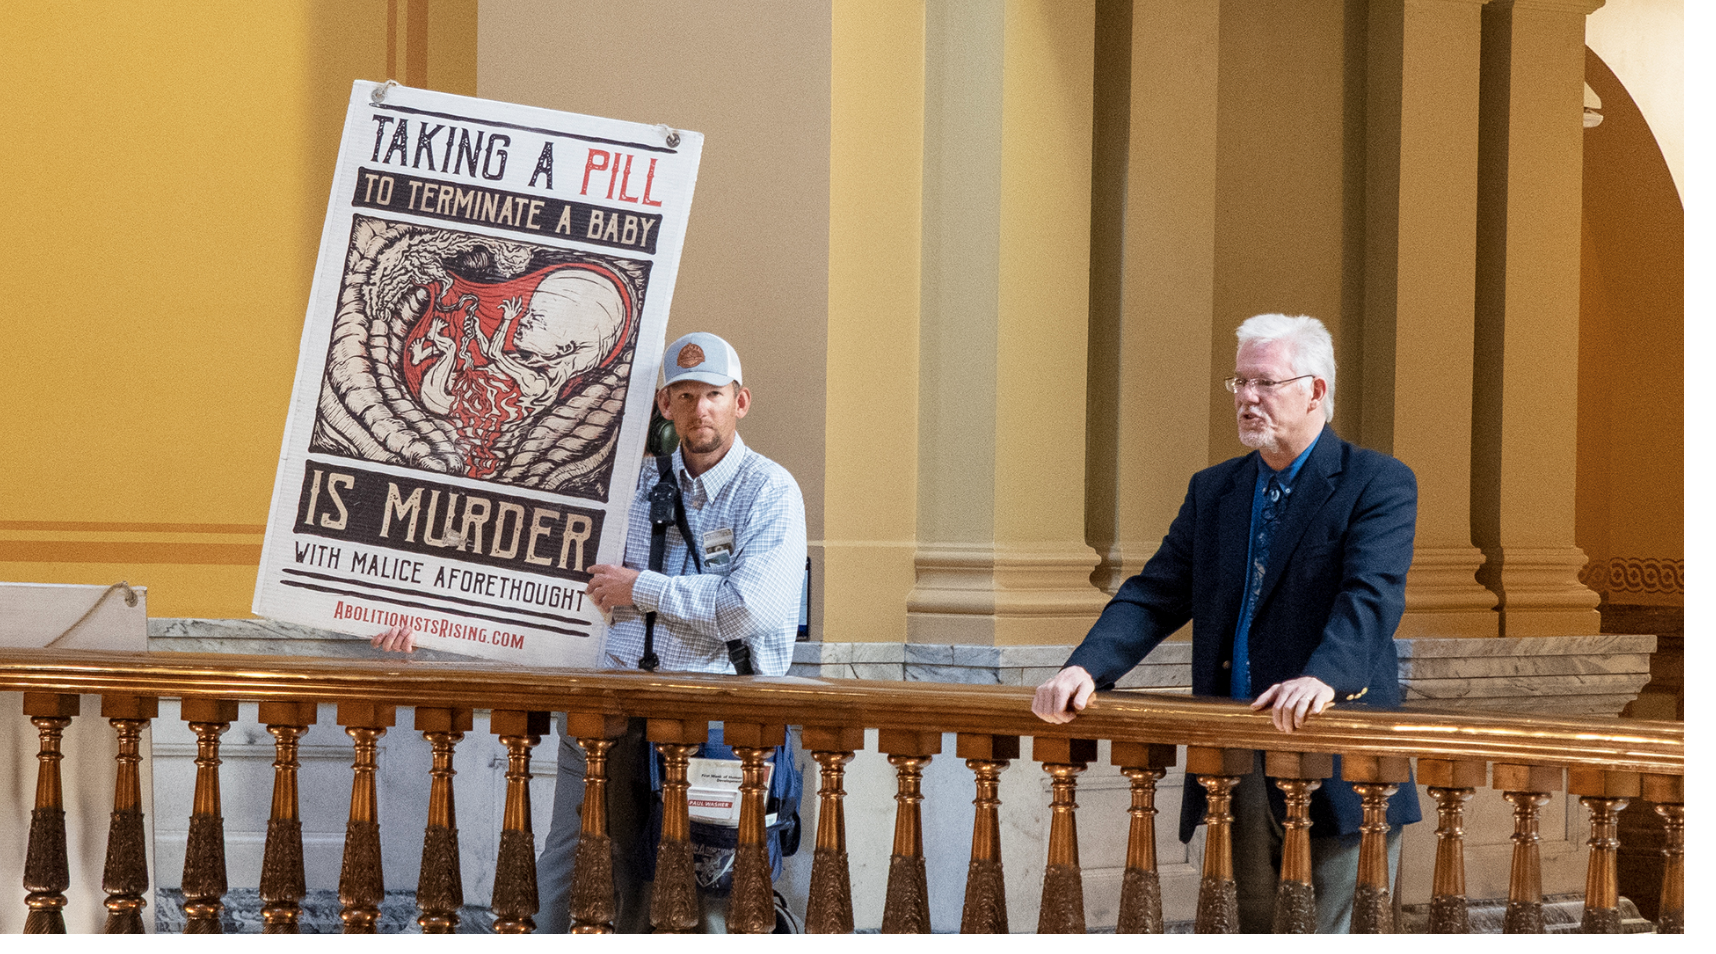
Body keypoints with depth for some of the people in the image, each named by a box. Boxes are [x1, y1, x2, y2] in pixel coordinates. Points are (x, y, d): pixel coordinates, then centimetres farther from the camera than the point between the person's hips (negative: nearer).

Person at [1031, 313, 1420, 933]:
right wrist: (1087, 668, -10)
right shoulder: (1213, 491, 15)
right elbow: (1154, 596, 9)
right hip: (1235, 776, 6)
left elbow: (1372, 596, -19)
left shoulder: (1380, 485, -4)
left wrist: (1324, 678, -37)